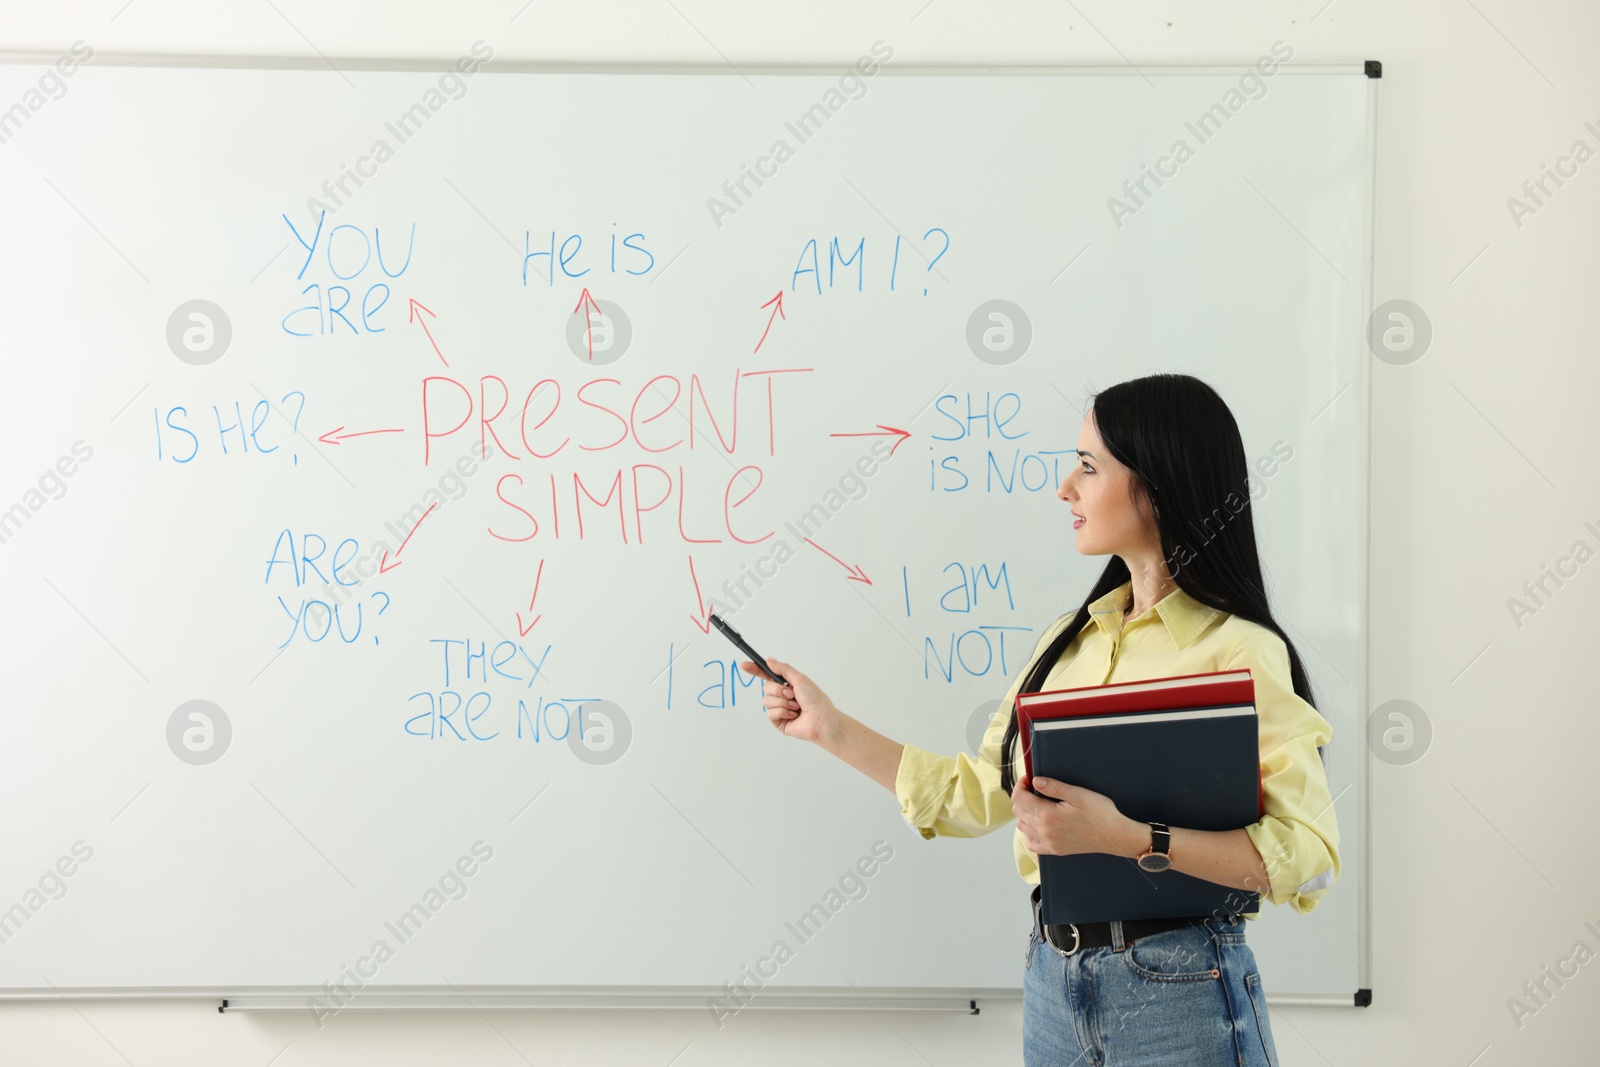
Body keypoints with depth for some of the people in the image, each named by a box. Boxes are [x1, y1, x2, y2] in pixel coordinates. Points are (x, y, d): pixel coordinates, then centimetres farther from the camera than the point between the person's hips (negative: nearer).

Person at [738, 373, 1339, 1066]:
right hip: (1052, 975, 7)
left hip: (1178, 987, -6)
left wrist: (1124, 836, -27)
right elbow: (980, 792, 13)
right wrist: (831, 728, 12)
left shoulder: (1239, 652, -12)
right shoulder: (1068, 640, 10)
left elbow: (1308, 857, -19)